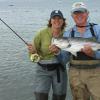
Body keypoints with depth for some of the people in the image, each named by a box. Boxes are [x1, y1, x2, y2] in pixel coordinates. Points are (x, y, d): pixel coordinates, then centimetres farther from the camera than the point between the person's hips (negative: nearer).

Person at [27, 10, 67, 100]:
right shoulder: (42, 33, -12)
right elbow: (33, 55, -5)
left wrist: (58, 51, -24)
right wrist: (32, 51, -27)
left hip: (59, 69, 2)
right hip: (43, 70, -2)